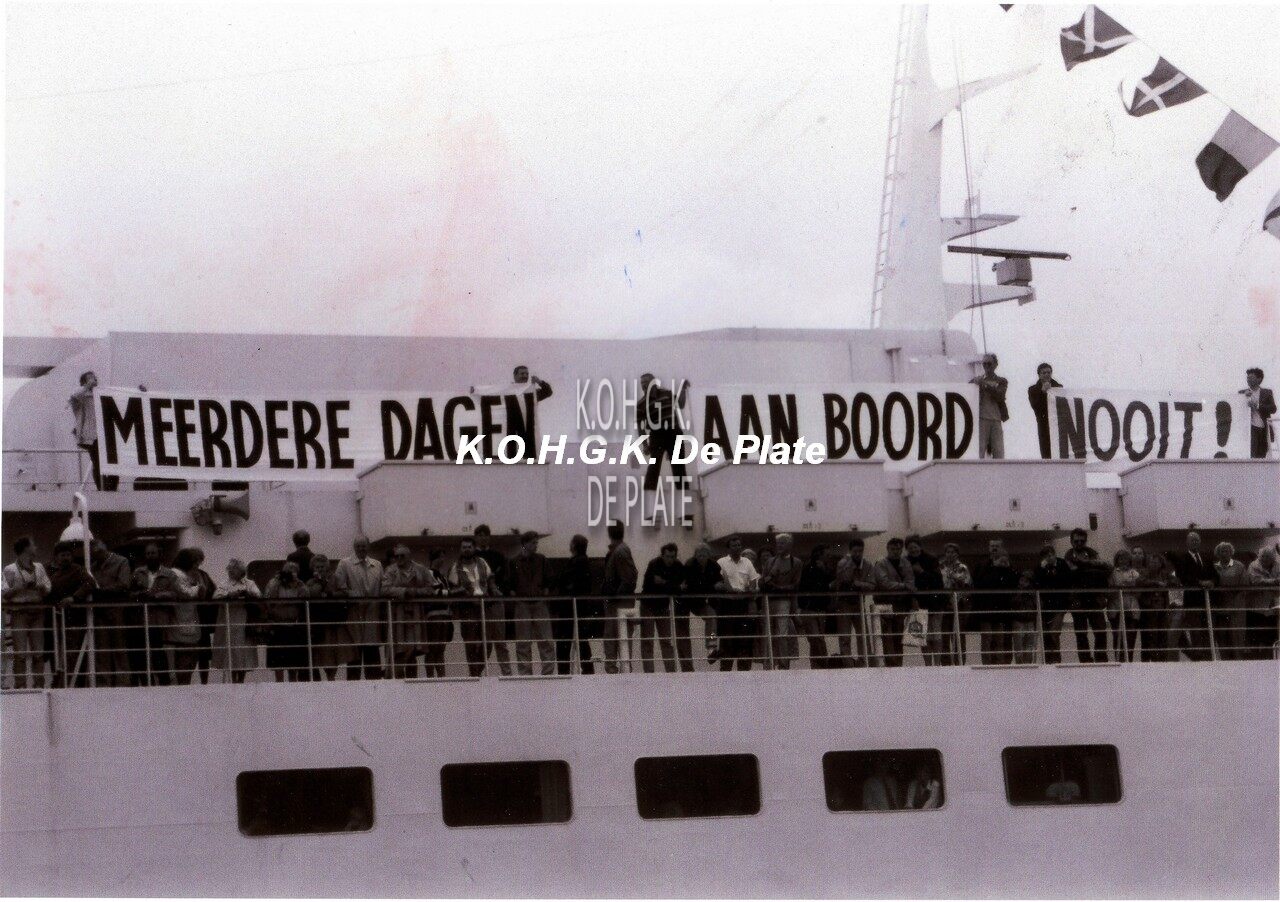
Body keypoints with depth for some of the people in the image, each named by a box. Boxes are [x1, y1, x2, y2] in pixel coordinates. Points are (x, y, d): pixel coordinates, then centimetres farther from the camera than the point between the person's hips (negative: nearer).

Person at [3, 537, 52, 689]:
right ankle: (20, 684, -7)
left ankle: (38, 684, 4)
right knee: (20, 652, -8)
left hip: (37, 612, 4)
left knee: (38, 651, 0)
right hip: (19, 612, -4)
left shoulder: (39, 567, 15)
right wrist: (20, 588, -14)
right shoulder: (10, 570, 1)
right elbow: (5, 593, -2)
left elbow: (48, 590, 15)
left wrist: (40, 587, -6)